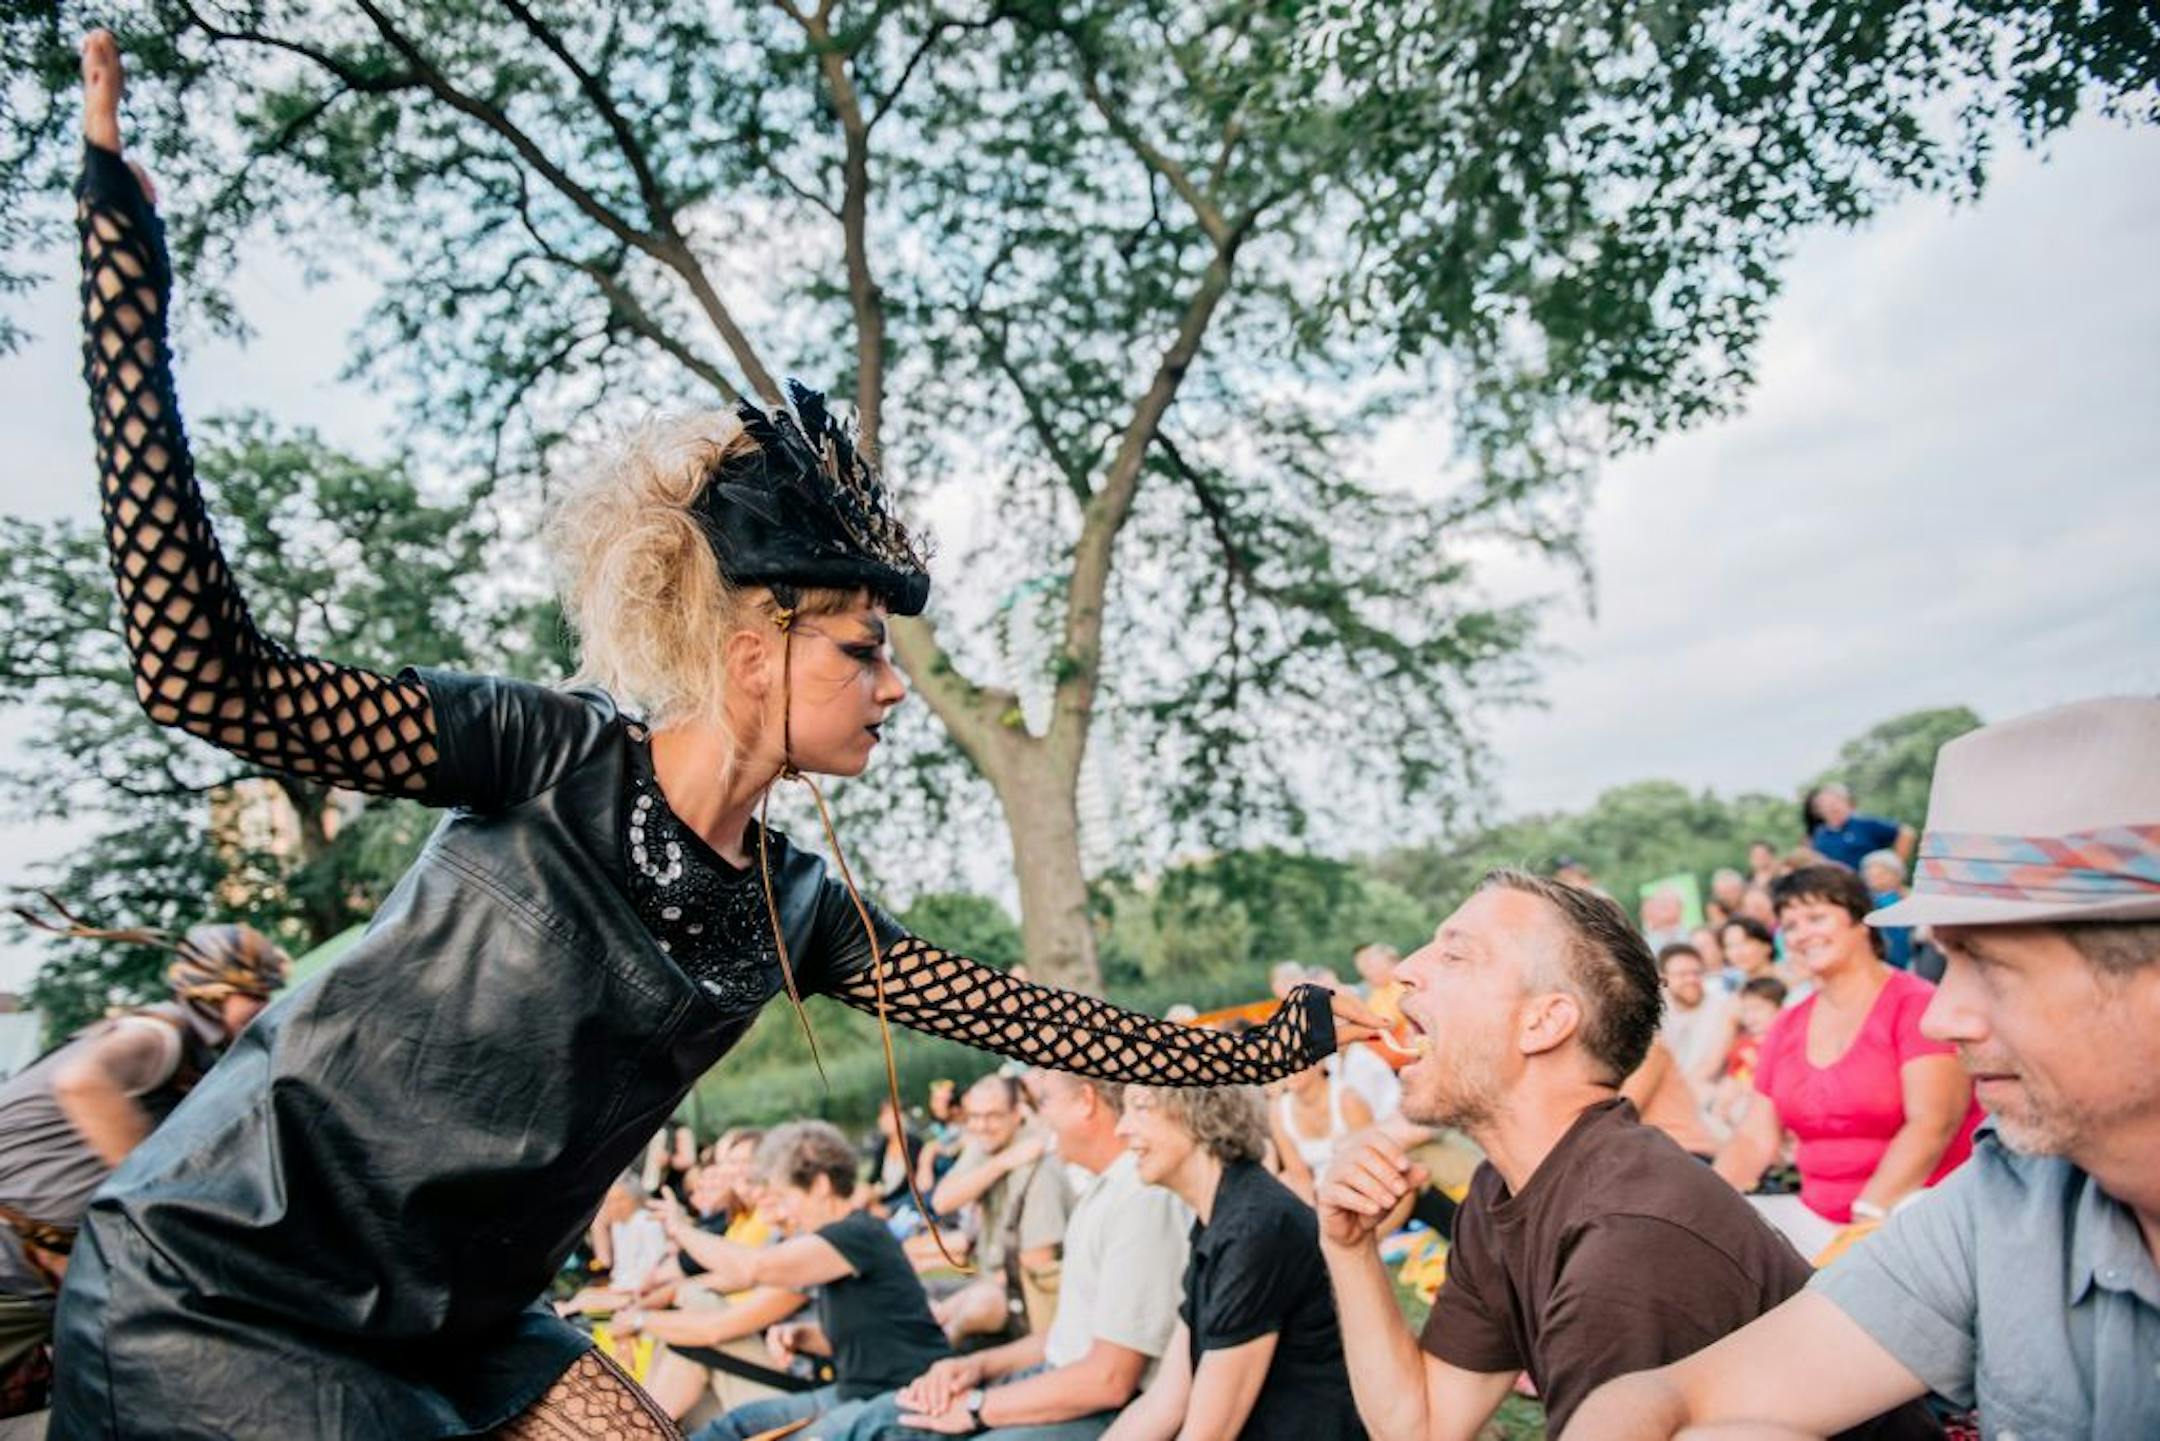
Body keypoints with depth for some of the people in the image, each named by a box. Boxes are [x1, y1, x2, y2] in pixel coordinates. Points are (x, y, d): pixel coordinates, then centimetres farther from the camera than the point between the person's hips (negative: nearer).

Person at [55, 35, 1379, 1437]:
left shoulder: (799, 914, -1)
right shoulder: (556, 757, -20)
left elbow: (1024, 1018, 2)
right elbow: (203, 669, -28)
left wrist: (1278, 1041, 3)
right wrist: (123, 251, -29)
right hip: (212, 1294, -6)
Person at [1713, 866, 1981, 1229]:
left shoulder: (1918, 1006, -5)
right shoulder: (1786, 1028, 12)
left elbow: (1933, 1124, -16)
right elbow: (1755, 1140, 11)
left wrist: (1870, 1213, -24)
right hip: (1819, 1219, 6)